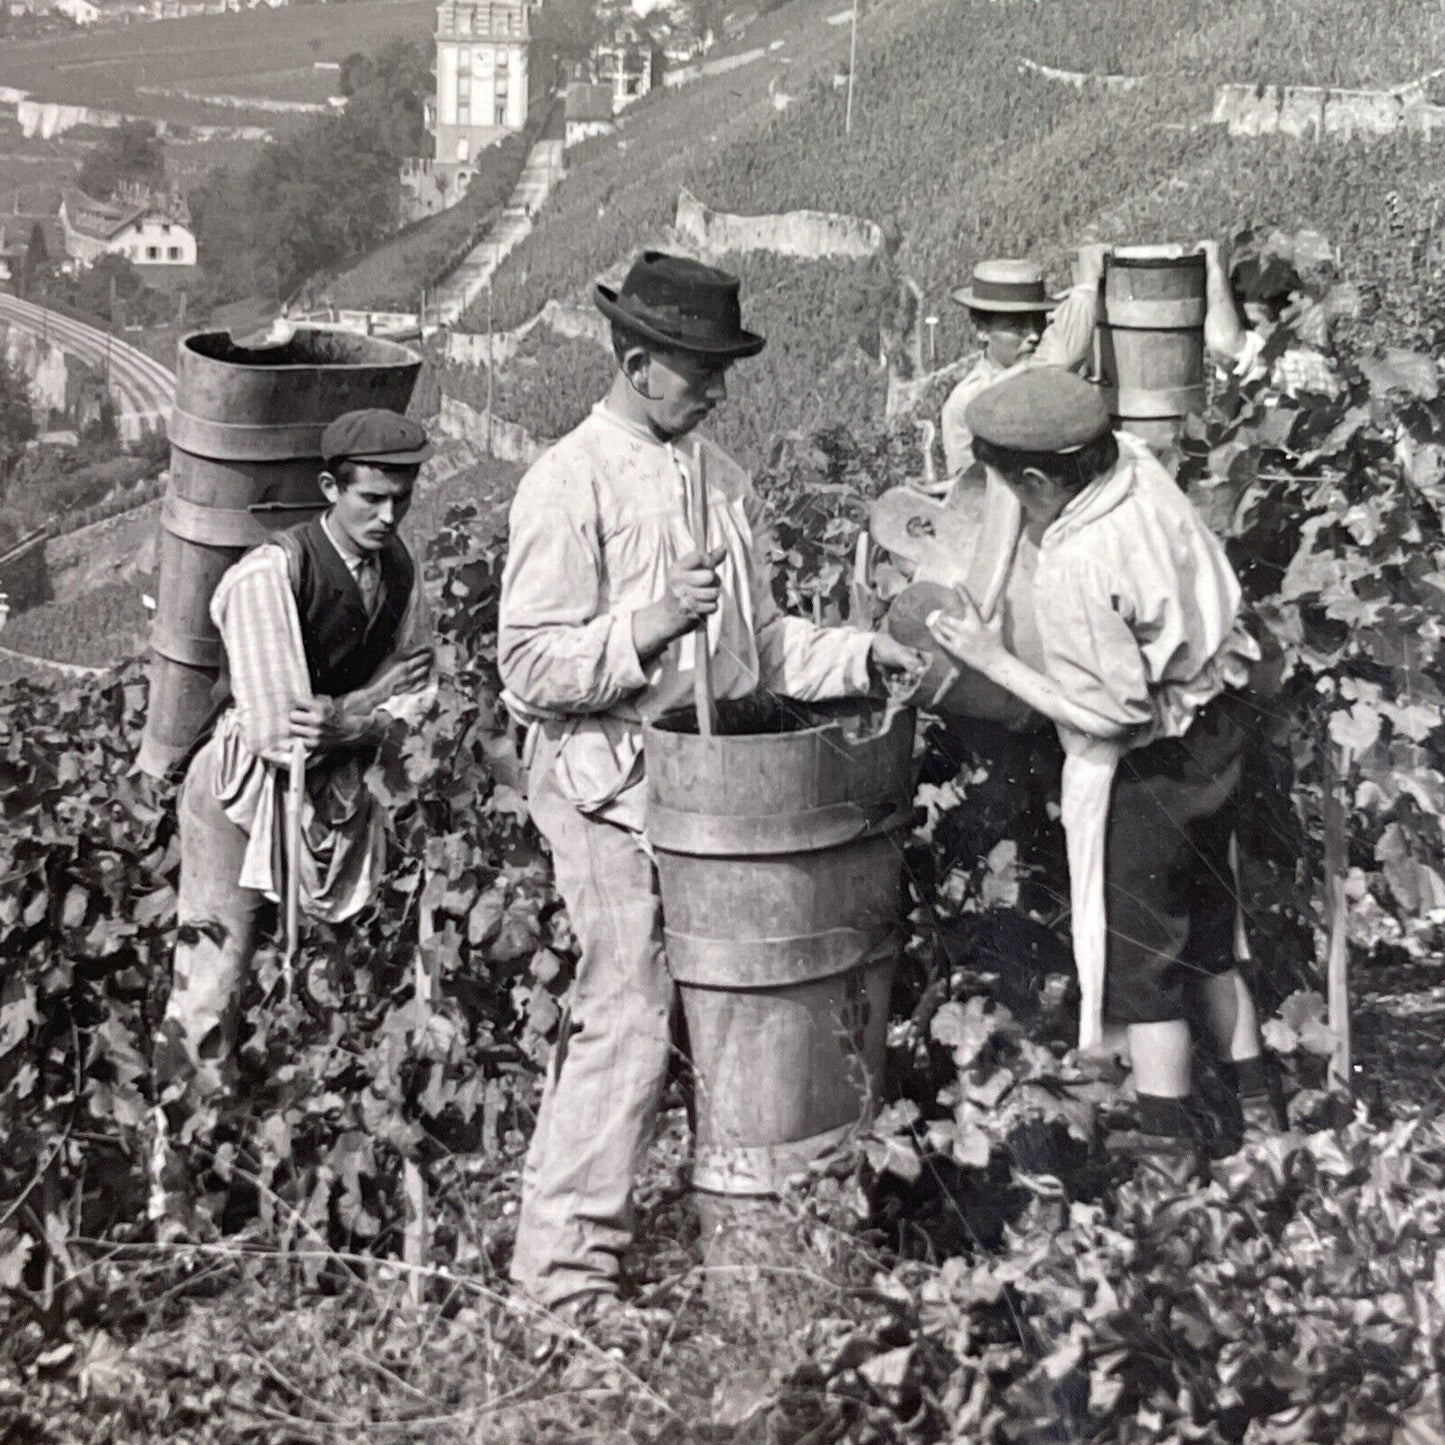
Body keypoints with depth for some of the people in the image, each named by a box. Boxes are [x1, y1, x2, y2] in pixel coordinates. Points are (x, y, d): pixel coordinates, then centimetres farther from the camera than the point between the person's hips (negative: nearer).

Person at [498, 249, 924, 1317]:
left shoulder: (719, 476, 12)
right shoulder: (569, 486, -11)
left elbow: (759, 637, 18)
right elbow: (529, 669, -15)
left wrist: (855, 656, 2)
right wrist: (651, 628, -26)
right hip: (609, 783, -7)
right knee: (631, 1016, -8)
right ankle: (567, 1266, 0)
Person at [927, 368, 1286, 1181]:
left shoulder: (1075, 572, -30)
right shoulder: (1142, 473, -9)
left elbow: (1108, 712, -24)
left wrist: (993, 661, -18)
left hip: (1145, 773, -8)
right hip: (1217, 726, 8)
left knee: (1141, 960, 9)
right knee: (1209, 930, 24)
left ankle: (1168, 1146, 21)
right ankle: (1256, 1099, 36)